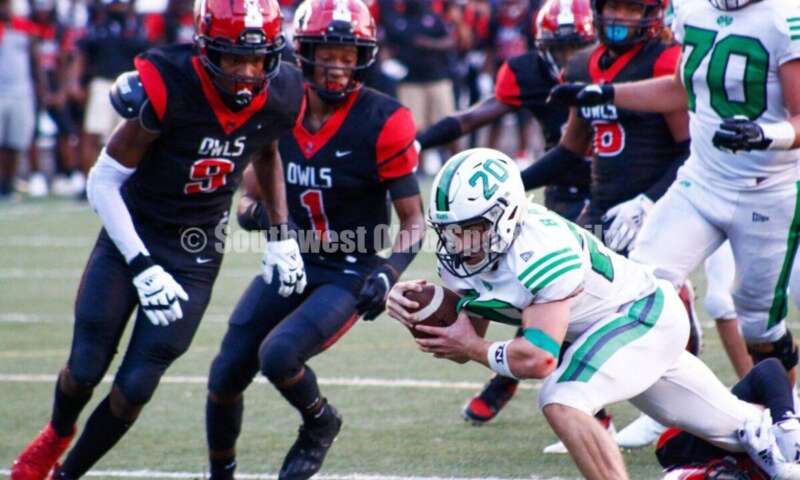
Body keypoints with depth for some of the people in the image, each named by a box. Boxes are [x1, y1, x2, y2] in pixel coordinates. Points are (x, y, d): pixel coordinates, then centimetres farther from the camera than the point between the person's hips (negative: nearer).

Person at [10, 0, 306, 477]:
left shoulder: (279, 99, -13)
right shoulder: (166, 89, -27)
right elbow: (103, 181, -18)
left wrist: (281, 235, 5)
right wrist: (142, 268, -22)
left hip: (195, 257, 2)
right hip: (131, 238, -2)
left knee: (135, 387, -3)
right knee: (86, 369, 2)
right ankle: (57, 434, 38)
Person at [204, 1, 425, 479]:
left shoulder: (383, 123, -15)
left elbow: (414, 219, -10)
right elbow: (250, 198, 11)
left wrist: (388, 272, -26)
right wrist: (259, 215, -13)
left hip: (348, 274, -5)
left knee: (278, 356, -26)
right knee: (226, 375, -1)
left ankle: (320, 422, 6)